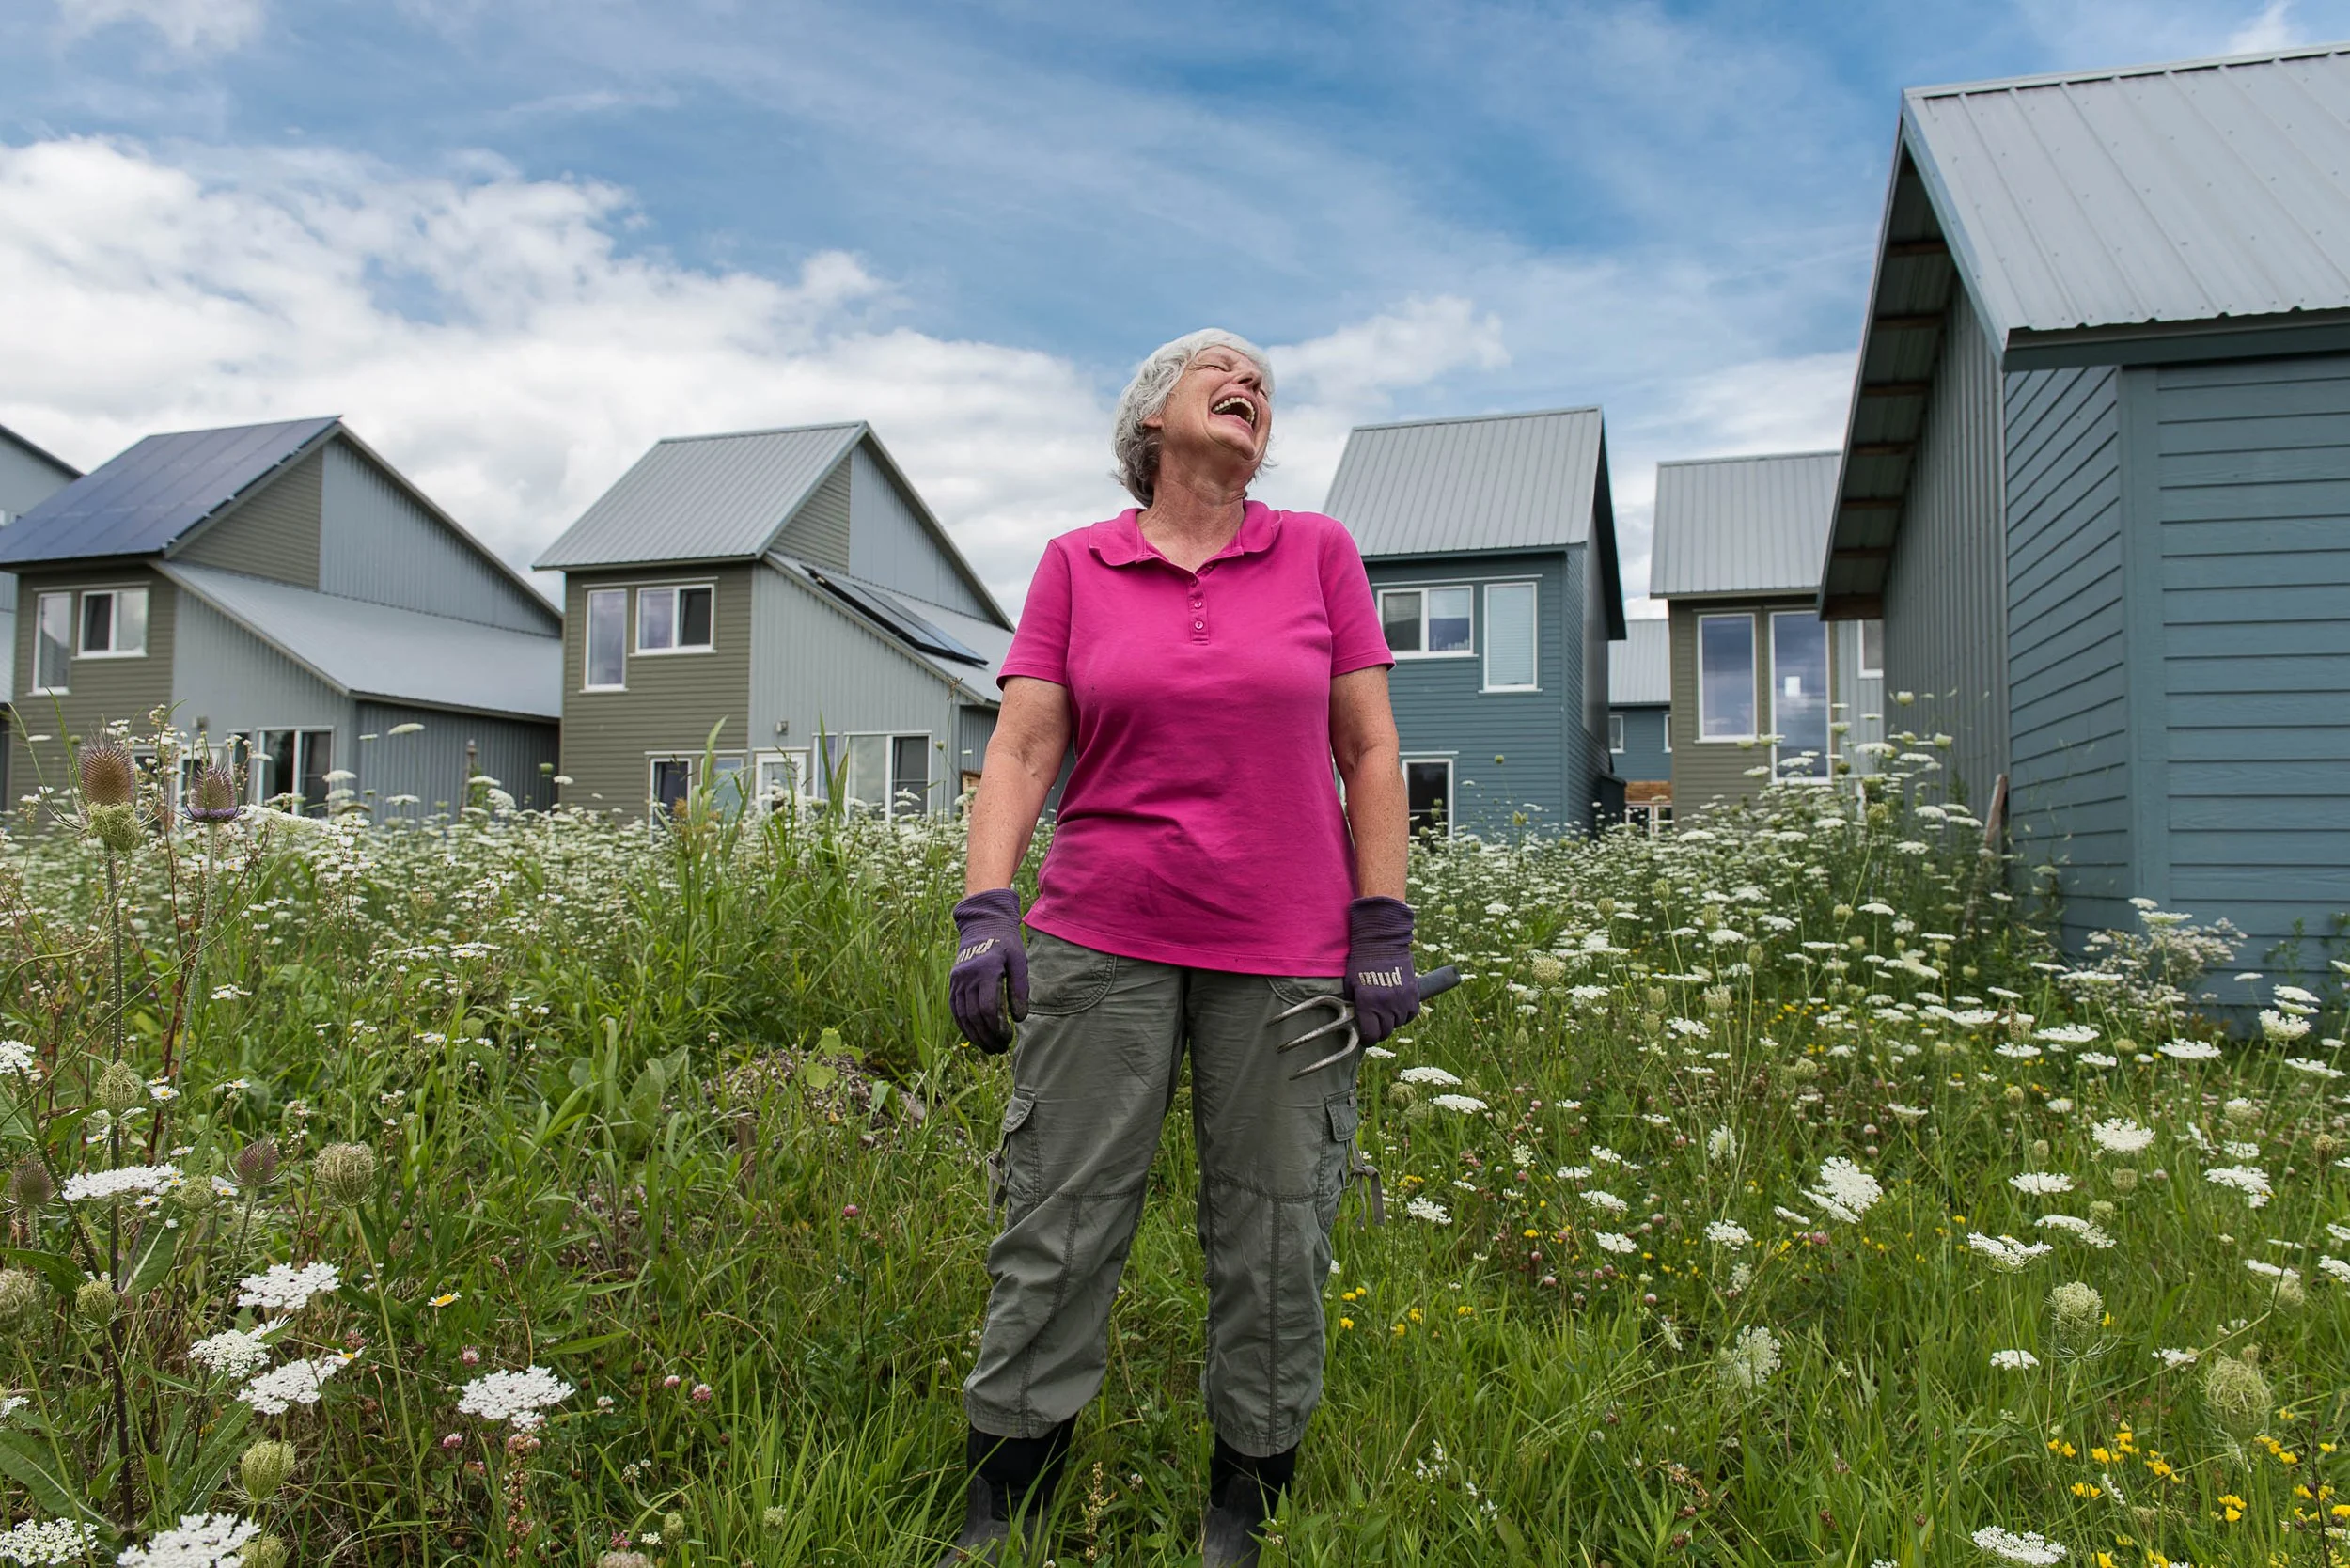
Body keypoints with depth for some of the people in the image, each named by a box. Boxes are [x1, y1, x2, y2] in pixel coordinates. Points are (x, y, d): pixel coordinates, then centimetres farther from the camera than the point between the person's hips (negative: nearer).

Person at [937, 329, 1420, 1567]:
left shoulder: (1319, 553, 7)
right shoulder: (1074, 565, 7)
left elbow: (1369, 753, 5)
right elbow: (1021, 747, 1)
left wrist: (1384, 933, -2)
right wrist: (985, 911, -12)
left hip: (1285, 954, 1)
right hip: (1102, 943, 0)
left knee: (1273, 1242, 7)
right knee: (1055, 1226, 3)